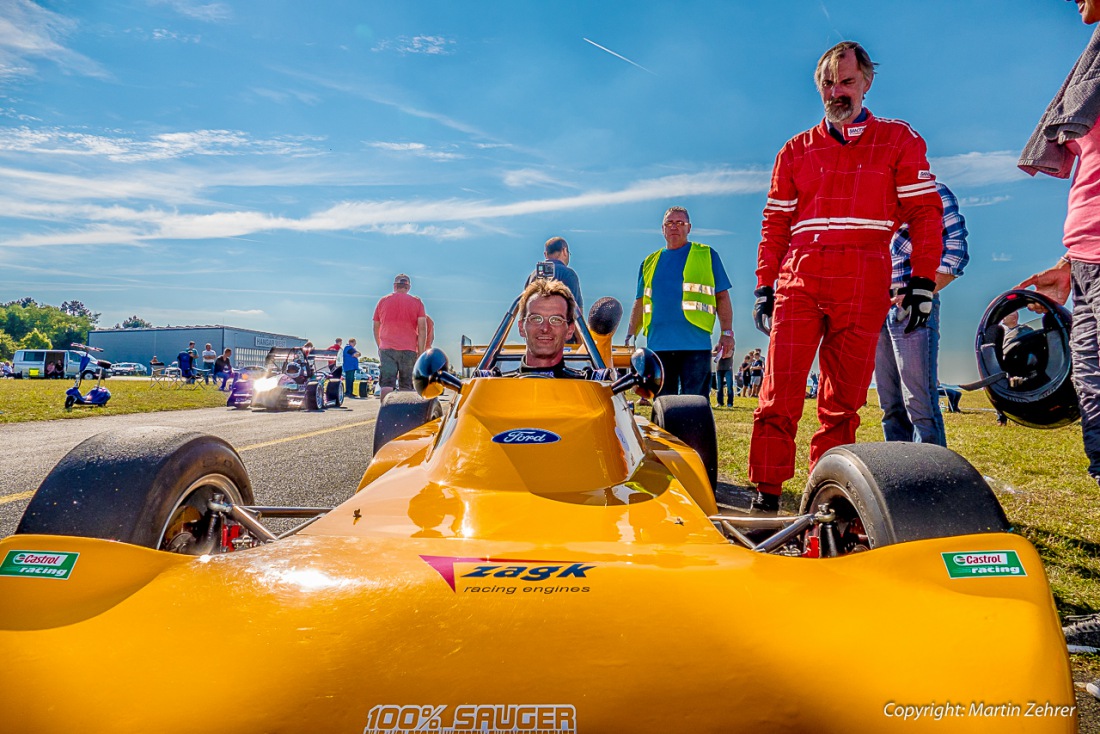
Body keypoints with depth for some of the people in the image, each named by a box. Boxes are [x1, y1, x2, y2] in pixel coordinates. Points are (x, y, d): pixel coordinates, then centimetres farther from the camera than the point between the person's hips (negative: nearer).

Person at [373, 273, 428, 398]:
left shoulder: (382, 301, 11)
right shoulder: (417, 302, 6)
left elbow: (376, 328, 17)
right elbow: (422, 329, -2)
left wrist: (379, 346, 31)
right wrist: (421, 353, 0)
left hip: (387, 349, 1)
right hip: (409, 350, 0)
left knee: (387, 384, -4)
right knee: (406, 386, 5)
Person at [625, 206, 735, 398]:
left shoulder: (706, 255, 10)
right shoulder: (650, 262, 18)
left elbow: (722, 296, 6)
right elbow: (640, 303, 20)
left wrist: (727, 332, -3)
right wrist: (630, 336, 12)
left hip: (695, 344, -3)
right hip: (658, 344, 3)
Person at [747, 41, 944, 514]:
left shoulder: (900, 140, 13)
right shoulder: (797, 149, 18)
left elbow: (925, 213, 7)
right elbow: (775, 223, 17)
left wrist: (923, 281, -3)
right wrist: (764, 286, 9)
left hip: (863, 285, -1)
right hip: (797, 279, 1)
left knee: (844, 398, 1)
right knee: (780, 388, -9)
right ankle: (766, 494, -4)